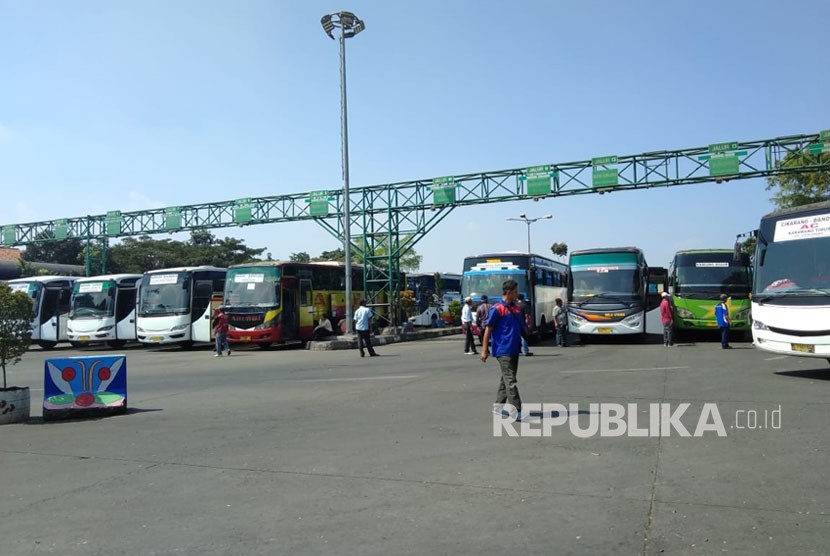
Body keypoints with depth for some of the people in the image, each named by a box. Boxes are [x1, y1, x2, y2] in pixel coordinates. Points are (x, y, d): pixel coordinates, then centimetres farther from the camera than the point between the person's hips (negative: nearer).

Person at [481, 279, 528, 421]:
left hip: (514, 349, 8)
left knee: (506, 378, 14)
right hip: (503, 350, -8)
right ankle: (516, 412, -11)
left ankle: (498, 406, 25)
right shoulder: (497, 309, -11)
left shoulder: (516, 308, 12)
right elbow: (488, 329, -10)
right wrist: (484, 349, -11)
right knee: (510, 380, -10)